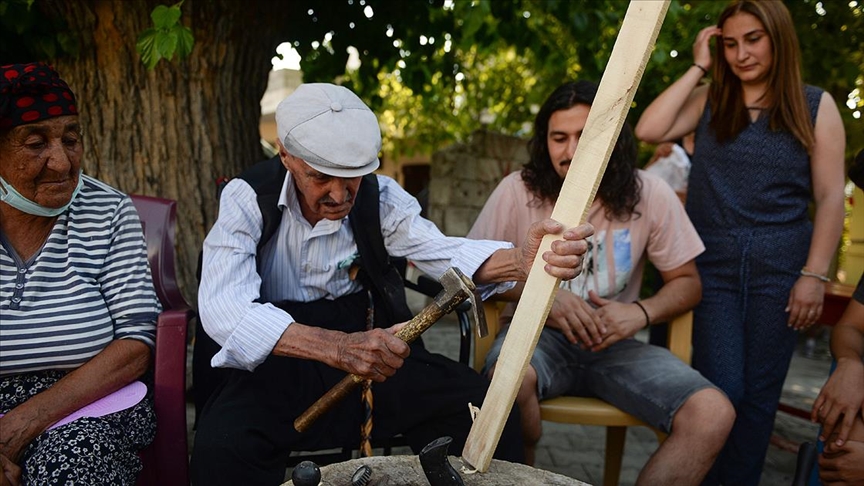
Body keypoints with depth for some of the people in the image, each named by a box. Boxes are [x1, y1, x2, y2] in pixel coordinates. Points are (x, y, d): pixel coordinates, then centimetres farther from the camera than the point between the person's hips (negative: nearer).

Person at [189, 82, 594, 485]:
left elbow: (440, 251, -19)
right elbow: (222, 308, -28)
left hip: (371, 348, 3)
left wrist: (521, 260, -42)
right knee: (222, 446, -33)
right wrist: (337, 347, -44)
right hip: (278, 361, -2)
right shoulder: (248, 199, -13)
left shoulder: (379, 197, -4)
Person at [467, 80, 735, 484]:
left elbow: (686, 281, 6)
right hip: (537, 334, -2)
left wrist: (641, 312, -16)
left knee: (713, 415, -20)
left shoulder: (649, 195, -2)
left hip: (614, 344, 3)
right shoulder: (518, 190, -7)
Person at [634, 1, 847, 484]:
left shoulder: (815, 106, 5)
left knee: (759, 395, 6)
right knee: (721, 389, -2)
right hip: (712, 266, 0)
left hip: (779, 271, 0)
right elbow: (649, 130, -9)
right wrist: (698, 67, -2)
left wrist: (814, 275, -7)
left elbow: (830, 197, 1)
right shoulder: (709, 100, 8)